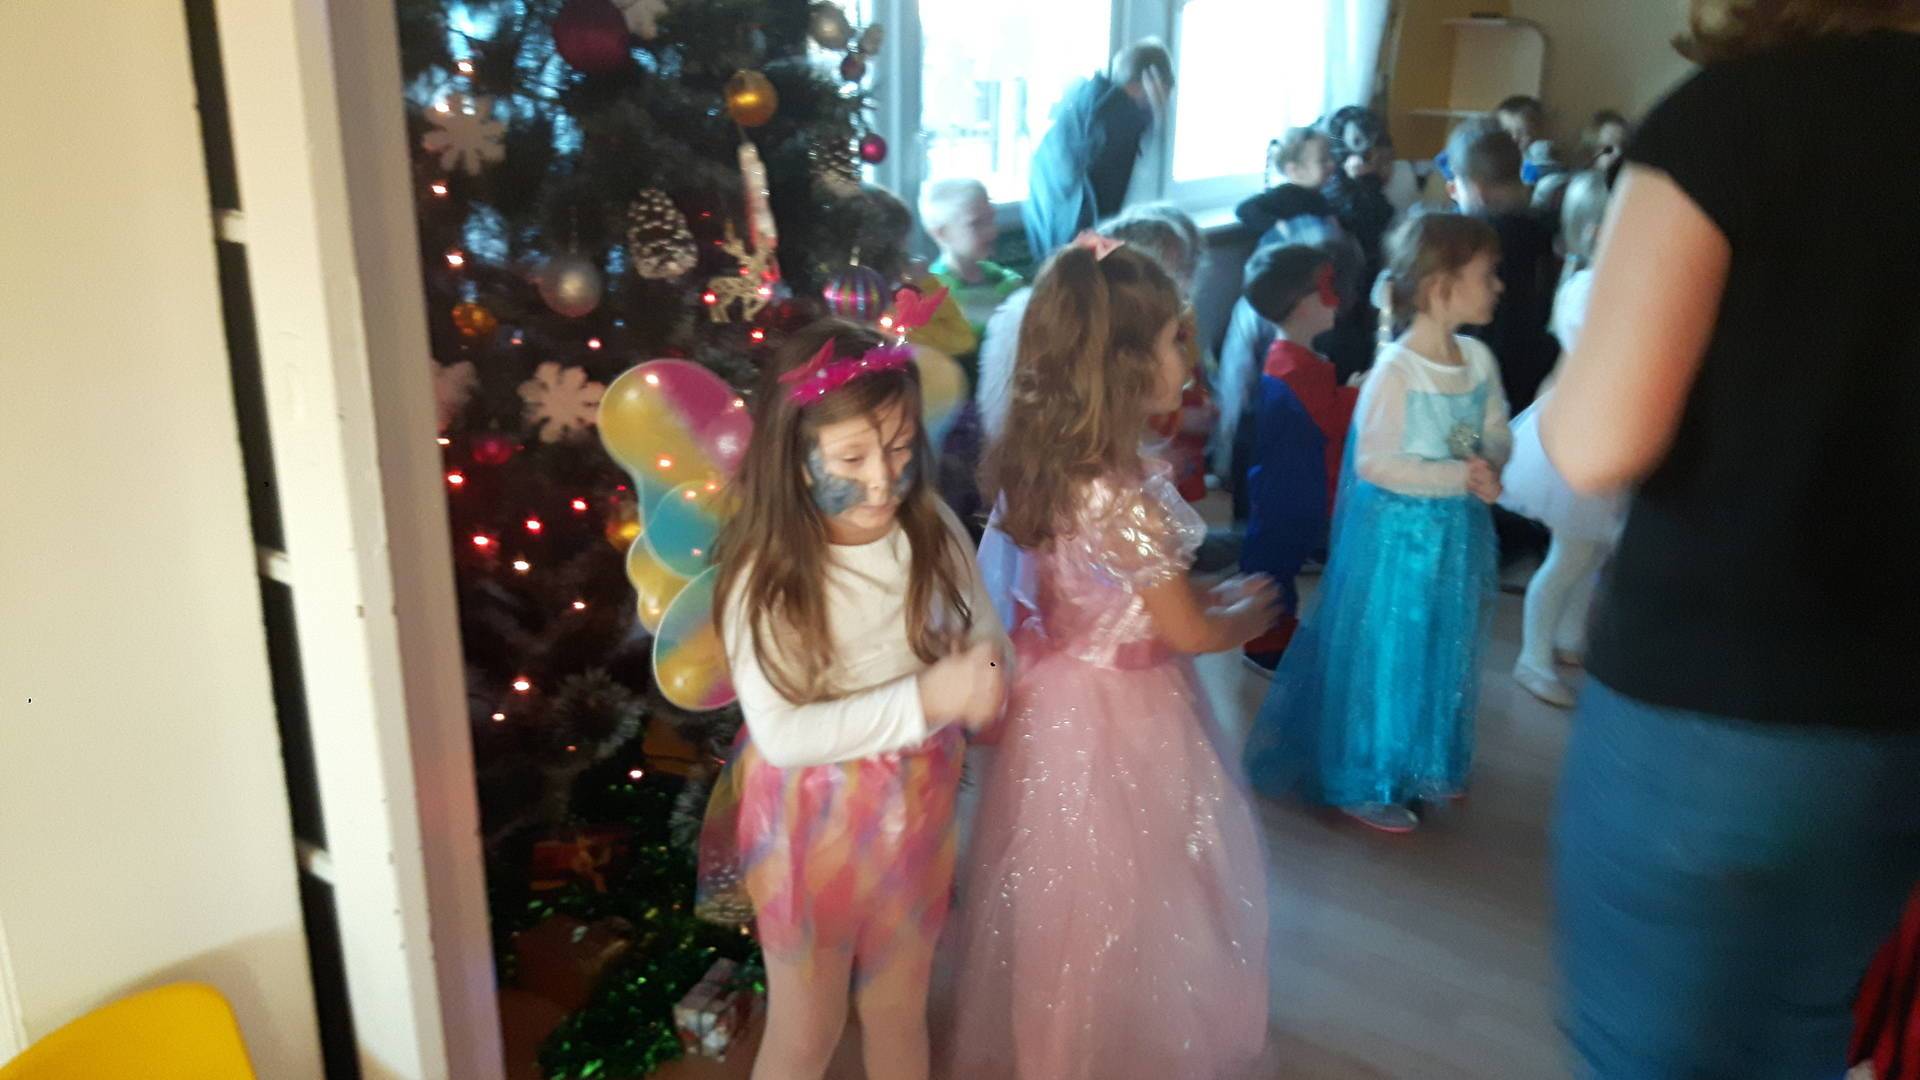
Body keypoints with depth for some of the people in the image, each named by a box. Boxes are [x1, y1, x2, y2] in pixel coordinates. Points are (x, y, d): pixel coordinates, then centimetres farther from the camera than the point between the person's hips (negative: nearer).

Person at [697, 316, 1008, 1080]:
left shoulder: (935, 533, -11)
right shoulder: (766, 571, -22)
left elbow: (987, 642, -3)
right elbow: (780, 732, -26)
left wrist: (983, 684, -28)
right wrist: (924, 699, -32)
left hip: (917, 811, 3)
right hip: (812, 825, -3)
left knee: (899, 1014, 23)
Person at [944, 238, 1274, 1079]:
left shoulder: (1038, 466, -4)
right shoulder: (1124, 498, -29)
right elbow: (1188, 632, -16)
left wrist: (1211, 594, 11)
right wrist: (1249, 615, 2)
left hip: (1059, 697, 8)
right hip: (1121, 716, -8)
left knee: (1066, 894, 25)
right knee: (1120, 899, 14)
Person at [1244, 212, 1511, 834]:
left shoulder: (1478, 359, 0)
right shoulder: (1395, 371, -21)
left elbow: (1497, 434, 5)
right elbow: (1375, 463, -22)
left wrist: (1489, 464, -18)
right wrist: (1458, 476, -25)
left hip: (1458, 533, 7)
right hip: (1399, 536, -7)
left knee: (1445, 655, 20)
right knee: (1385, 656, 6)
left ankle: (1430, 767, 42)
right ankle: (1364, 785, 24)